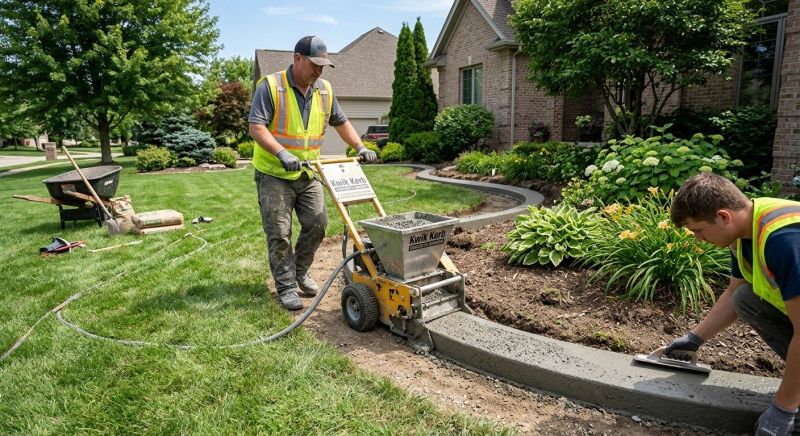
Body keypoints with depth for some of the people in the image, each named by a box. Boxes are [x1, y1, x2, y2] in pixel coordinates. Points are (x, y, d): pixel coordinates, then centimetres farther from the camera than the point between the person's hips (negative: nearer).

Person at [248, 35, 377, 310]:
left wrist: (360, 147, 4)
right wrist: (282, 154, -33)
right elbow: (256, 127, -19)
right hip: (275, 175, -5)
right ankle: (286, 287, 10)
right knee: (280, 234, -2)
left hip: (308, 174, 6)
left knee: (317, 225, 6)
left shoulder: (324, 89, 6)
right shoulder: (270, 86, -12)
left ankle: (300, 272, 27)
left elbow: (341, 122, 17)